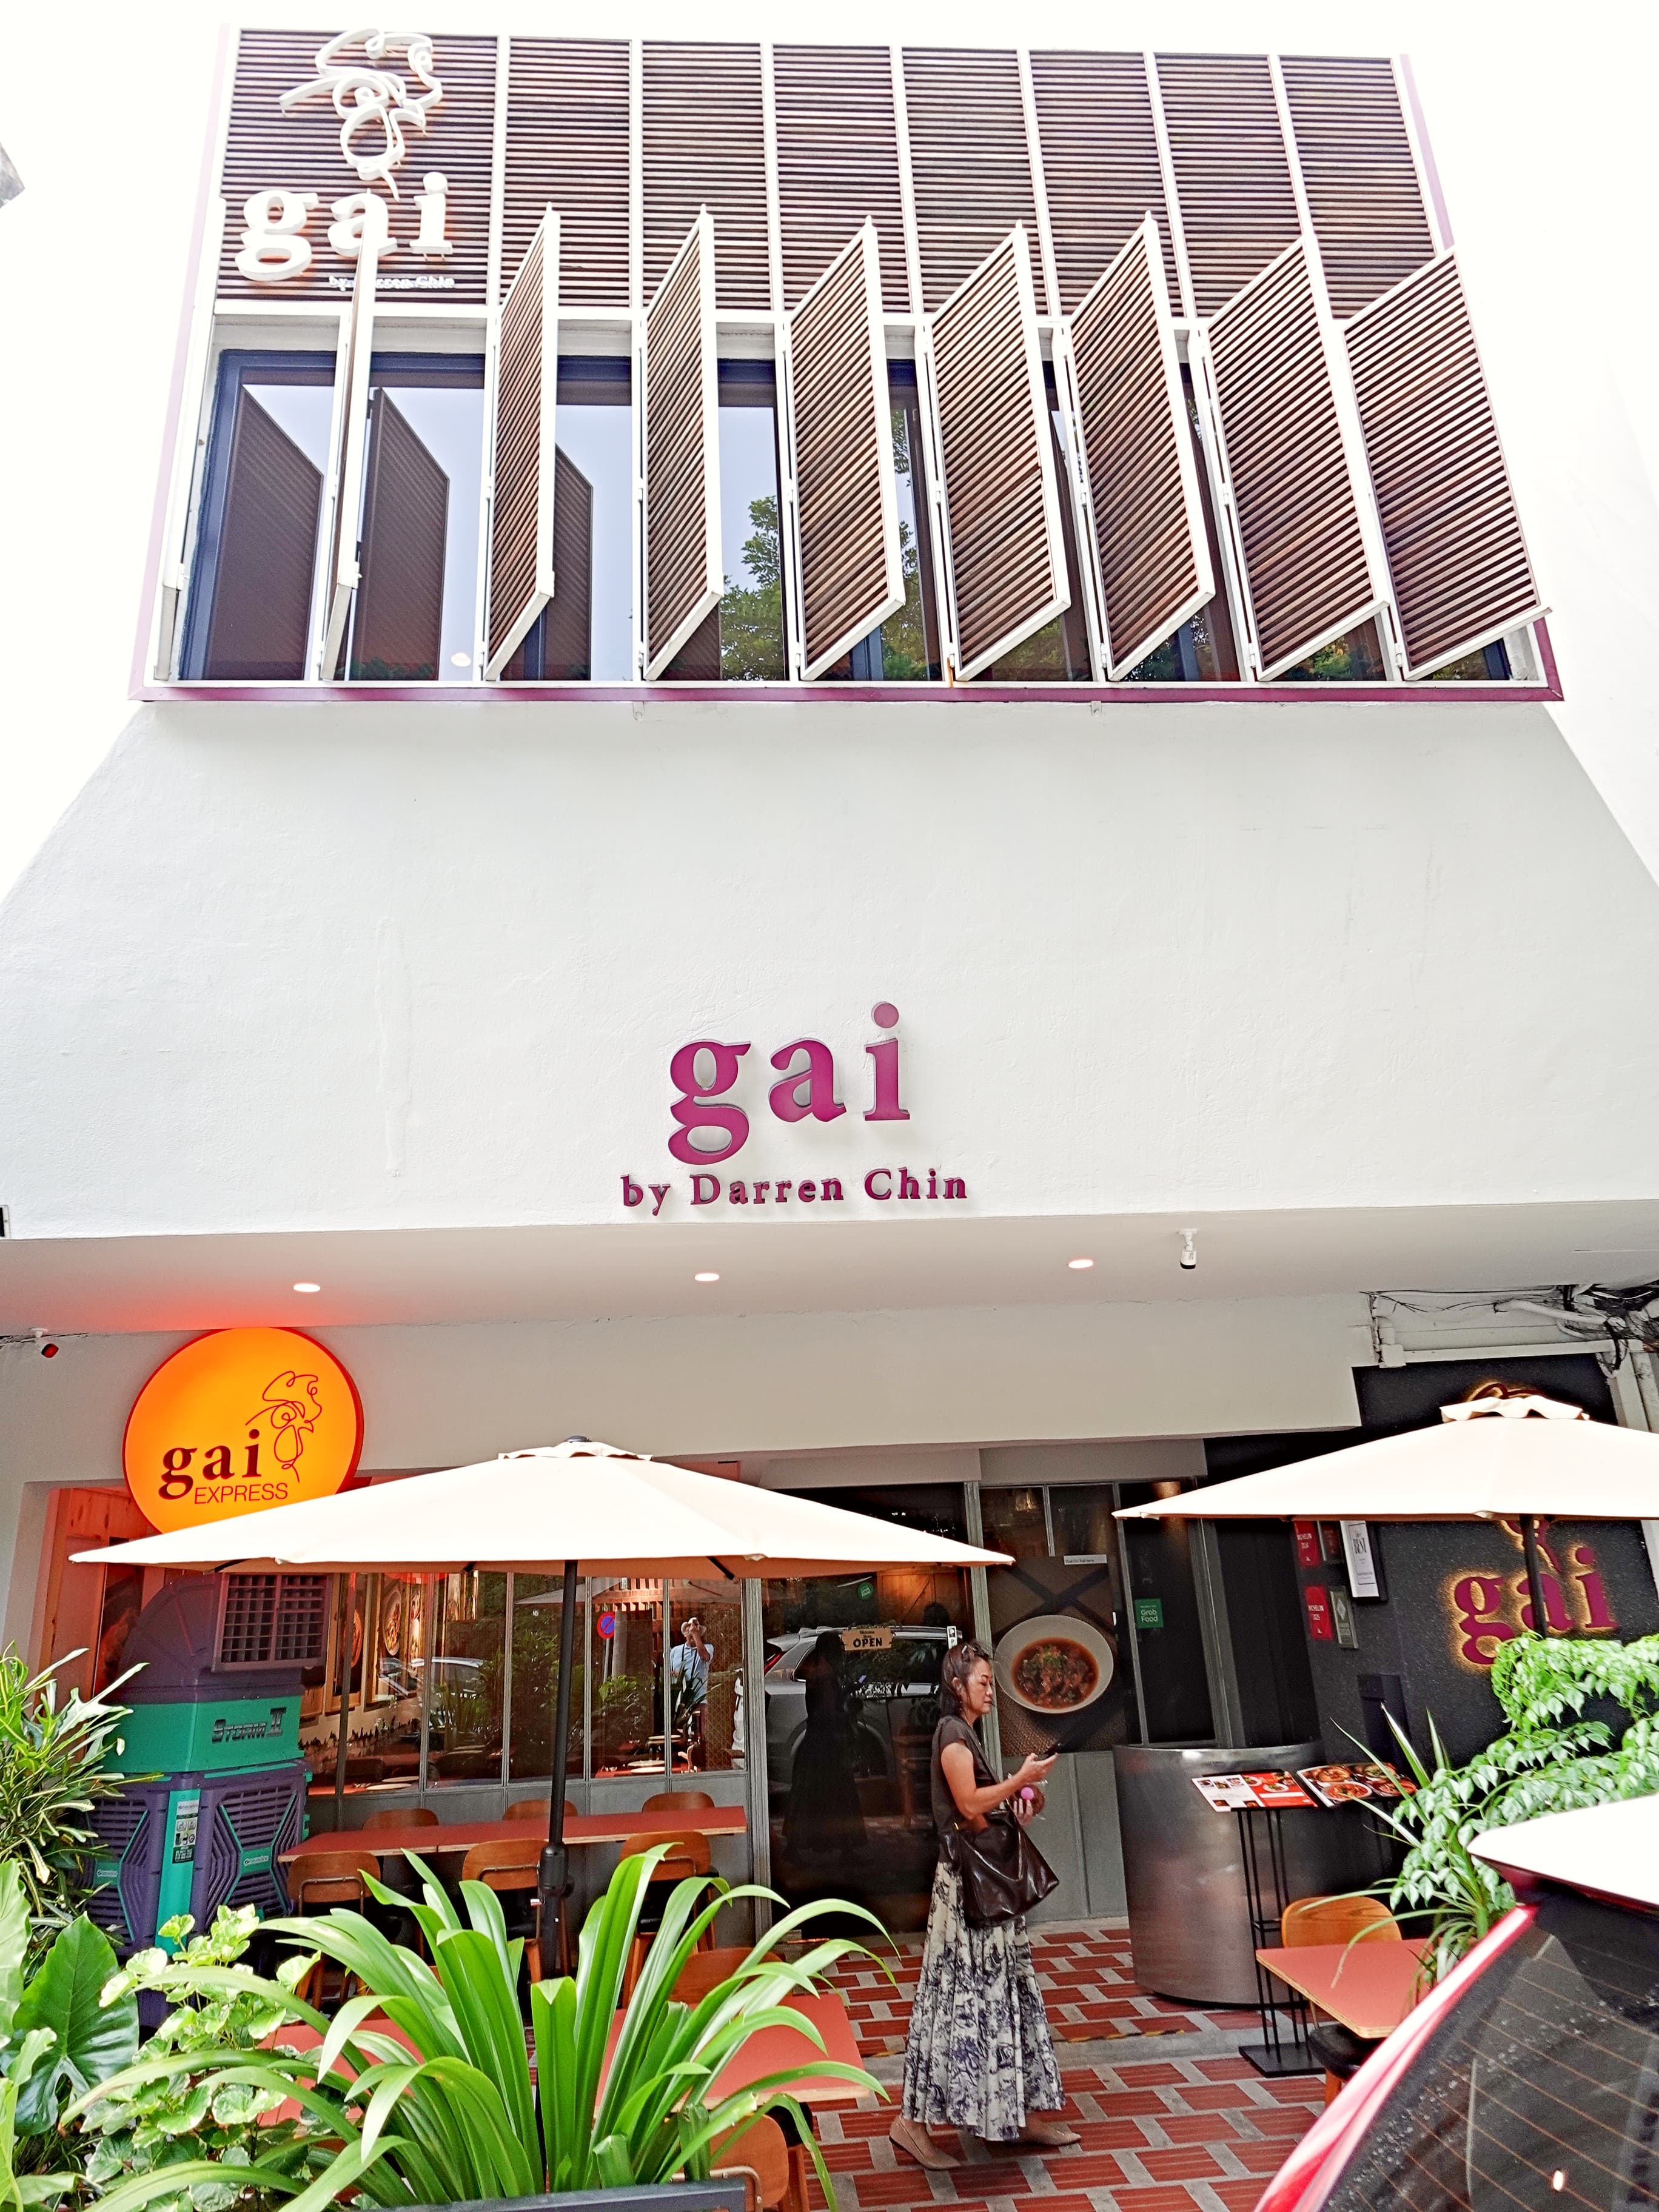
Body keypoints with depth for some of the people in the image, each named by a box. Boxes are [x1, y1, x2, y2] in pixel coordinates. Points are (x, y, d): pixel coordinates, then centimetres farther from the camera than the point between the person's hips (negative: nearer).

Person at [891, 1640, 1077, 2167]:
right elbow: (970, 1805, -23)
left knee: (1005, 1991, 14)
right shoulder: (952, 1734, -15)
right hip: (966, 1884, -10)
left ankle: (1020, 2114, 24)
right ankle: (913, 2121, 4)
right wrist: (1022, 1777, -16)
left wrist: (1018, 1802, 6)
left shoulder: (966, 1734, 15)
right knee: (962, 1996, -5)